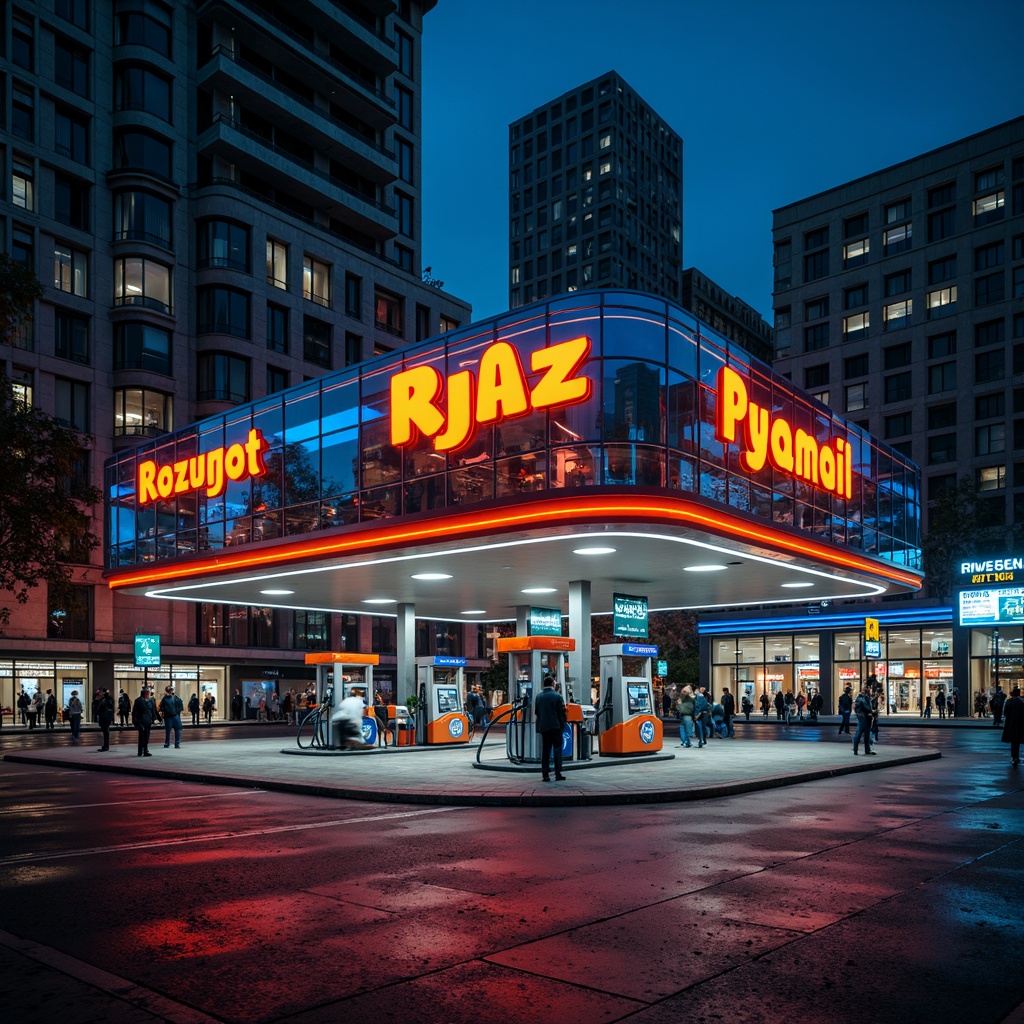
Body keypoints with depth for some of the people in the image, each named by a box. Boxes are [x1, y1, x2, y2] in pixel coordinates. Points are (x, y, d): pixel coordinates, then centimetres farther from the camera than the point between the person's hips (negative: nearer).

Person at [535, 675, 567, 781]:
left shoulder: (538, 696, 6)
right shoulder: (557, 696, -9)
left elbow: (536, 712, 11)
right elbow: (562, 712, -8)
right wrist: (562, 725, 2)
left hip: (543, 727, 5)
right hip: (555, 726, -5)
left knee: (545, 750, 9)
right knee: (557, 749, 2)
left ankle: (545, 774, 7)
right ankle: (558, 774, -1)